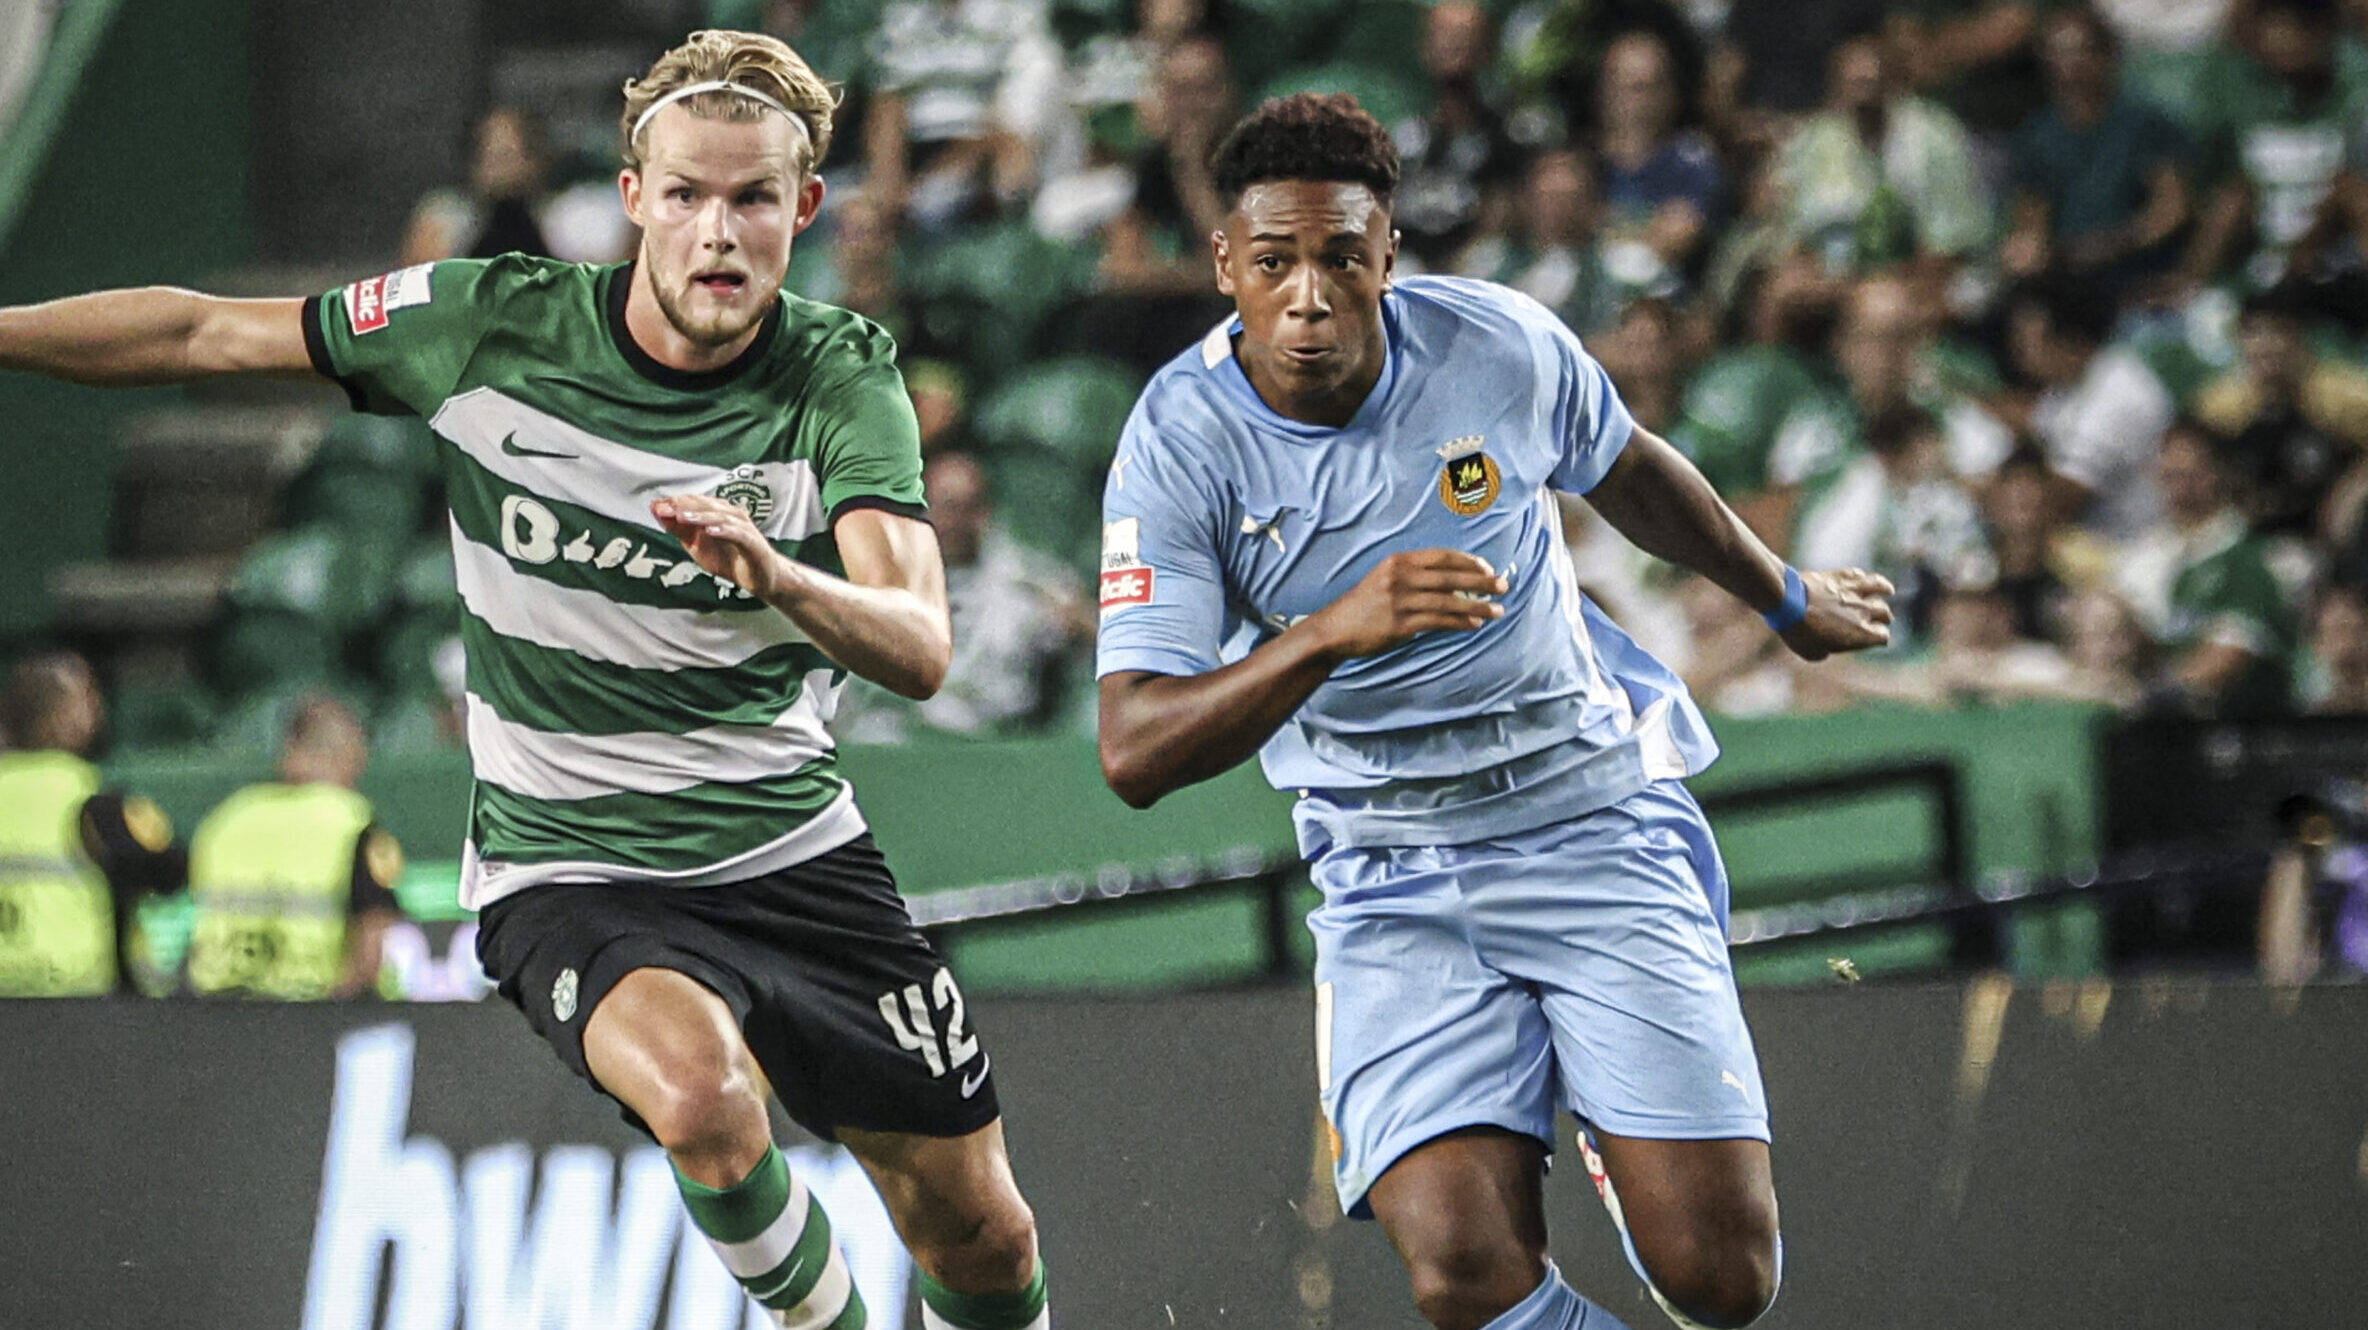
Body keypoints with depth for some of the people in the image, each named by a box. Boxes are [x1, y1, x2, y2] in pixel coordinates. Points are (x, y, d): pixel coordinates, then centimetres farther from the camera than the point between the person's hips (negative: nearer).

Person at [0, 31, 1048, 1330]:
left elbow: (919, 649, -22)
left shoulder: (845, 381, -9)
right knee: (701, 1091, -34)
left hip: (797, 854, 2)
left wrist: (780, 578, -43)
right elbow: (204, 332, 2)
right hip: (568, 873, -2)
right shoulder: (491, 326, -10)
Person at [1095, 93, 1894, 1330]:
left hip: (1596, 820, 1)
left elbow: (1625, 471, 15)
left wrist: (1786, 598, 32)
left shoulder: (1500, 345, -9)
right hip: (1393, 885, -1)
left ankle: (1623, 1139, 26)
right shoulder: (1177, 448, -14)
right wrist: (1333, 632, -39)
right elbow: (1136, 753, -23)